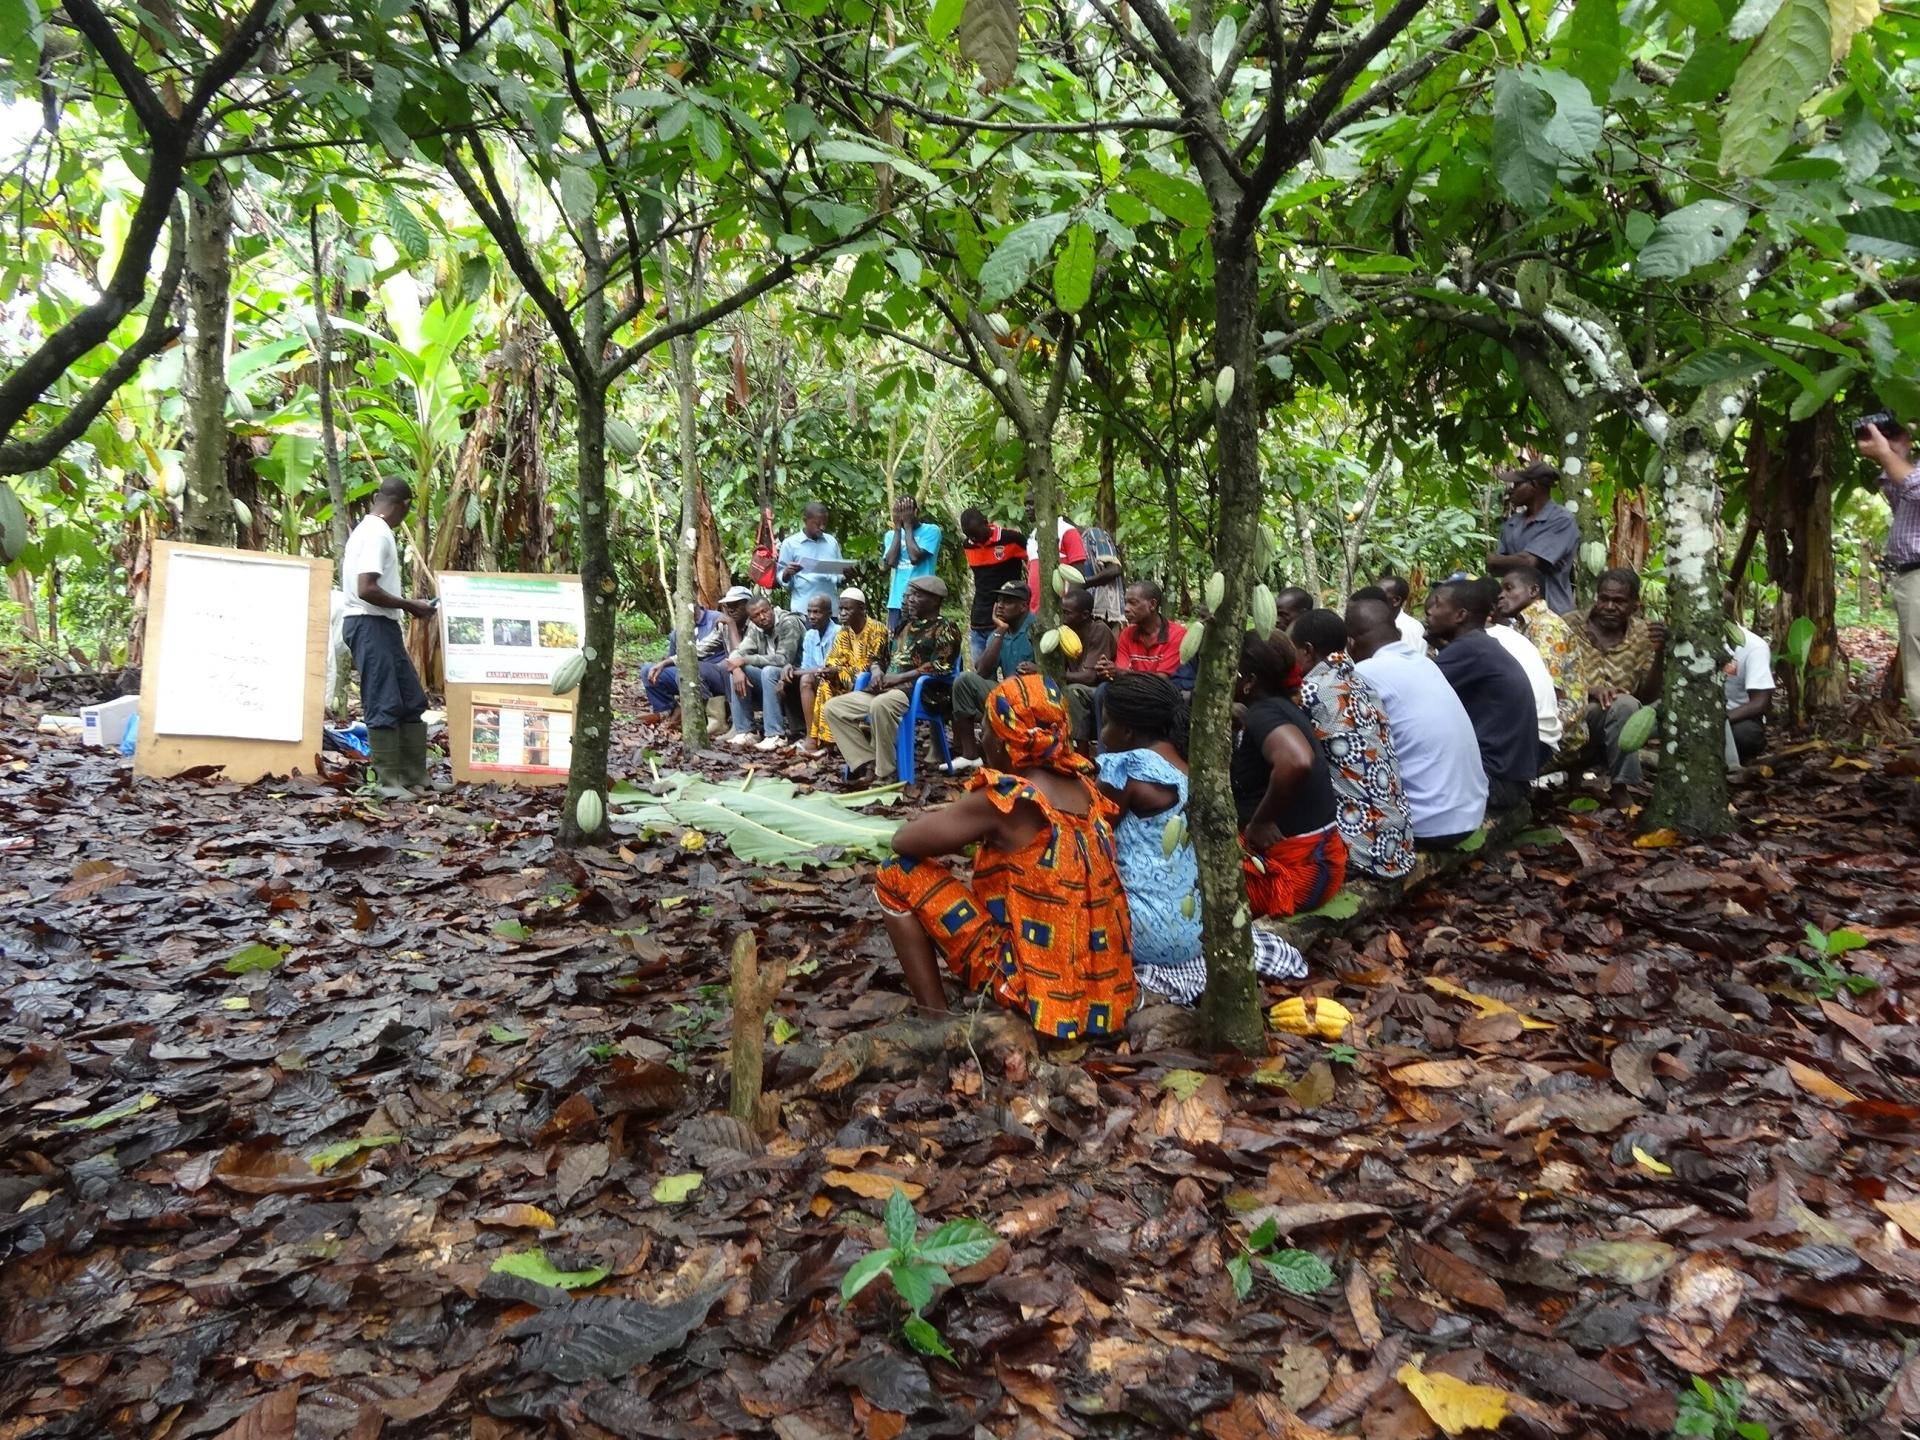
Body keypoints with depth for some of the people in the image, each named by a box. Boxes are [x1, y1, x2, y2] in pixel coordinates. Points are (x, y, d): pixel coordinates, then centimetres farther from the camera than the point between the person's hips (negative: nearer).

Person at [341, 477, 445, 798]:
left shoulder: (367, 529, 17)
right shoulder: (377, 534, -14)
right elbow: (366, 589, -23)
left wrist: (405, 608, 18)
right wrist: (410, 606, -12)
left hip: (383, 626, 10)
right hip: (370, 624, -10)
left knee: (411, 701, 10)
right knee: (384, 705, -6)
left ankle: (415, 776, 14)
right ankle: (388, 782, -1)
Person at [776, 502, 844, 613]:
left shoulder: (832, 542, 13)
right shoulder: (790, 543, 3)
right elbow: (781, 578, 3)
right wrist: (787, 573, -18)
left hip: (831, 607, 4)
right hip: (803, 608, -3)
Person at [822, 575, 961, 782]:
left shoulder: (944, 629, 0)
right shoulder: (905, 625, 24)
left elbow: (939, 667, -12)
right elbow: (883, 656, 27)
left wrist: (898, 677, -15)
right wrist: (878, 675, 3)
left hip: (917, 691, -9)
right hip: (885, 689, 9)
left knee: (880, 705, -40)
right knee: (833, 707, -3)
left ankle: (886, 774, -28)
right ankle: (869, 763, -14)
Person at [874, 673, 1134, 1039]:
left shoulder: (1004, 801, -17)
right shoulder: (1083, 786, 4)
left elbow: (903, 840, -8)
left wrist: (945, 822, 12)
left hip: (1038, 994, -8)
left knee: (897, 876, -1)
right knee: (987, 879, 31)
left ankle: (936, 1017, 2)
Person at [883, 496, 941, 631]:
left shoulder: (931, 531, 0)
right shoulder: (892, 535, 14)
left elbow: (915, 557, -14)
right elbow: (890, 562, -3)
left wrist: (907, 526, -6)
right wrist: (897, 529, 1)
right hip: (896, 601, 4)